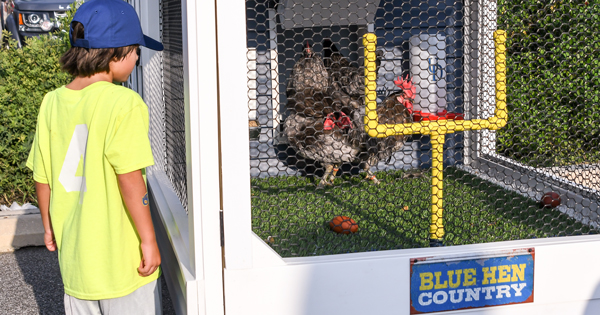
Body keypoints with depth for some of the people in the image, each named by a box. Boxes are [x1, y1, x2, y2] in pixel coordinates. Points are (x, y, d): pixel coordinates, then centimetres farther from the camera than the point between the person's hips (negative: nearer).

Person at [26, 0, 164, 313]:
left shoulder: (52, 103, 0)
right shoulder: (124, 103, -18)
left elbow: (42, 178, 6)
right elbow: (130, 179, -21)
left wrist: (49, 227, 20)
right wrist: (148, 240, -13)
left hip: (74, 251, 6)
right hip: (121, 255, -6)